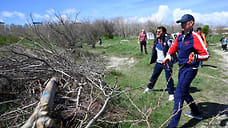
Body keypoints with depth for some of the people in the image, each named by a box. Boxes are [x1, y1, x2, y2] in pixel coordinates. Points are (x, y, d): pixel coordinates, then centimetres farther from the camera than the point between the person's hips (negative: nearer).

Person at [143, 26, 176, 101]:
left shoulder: (168, 41, -17)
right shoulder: (156, 40, 5)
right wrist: (152, 60, 21)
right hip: (158, 62, 7)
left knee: (168, 78, -2)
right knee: (154, 75, 18)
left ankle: (171, 94, 12)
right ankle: (149, 87, 39)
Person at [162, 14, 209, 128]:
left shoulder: (195, 37, -16)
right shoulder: (179, 36, 7)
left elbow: (206, 55, -17)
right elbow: (173, 48, 22)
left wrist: (195, 56, -36)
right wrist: (168, 57, 6)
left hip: (190, 69, -9)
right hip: (182, 68, 9)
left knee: (178, 95, -10)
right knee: (184, 92, 22)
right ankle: (196, 113, 44)